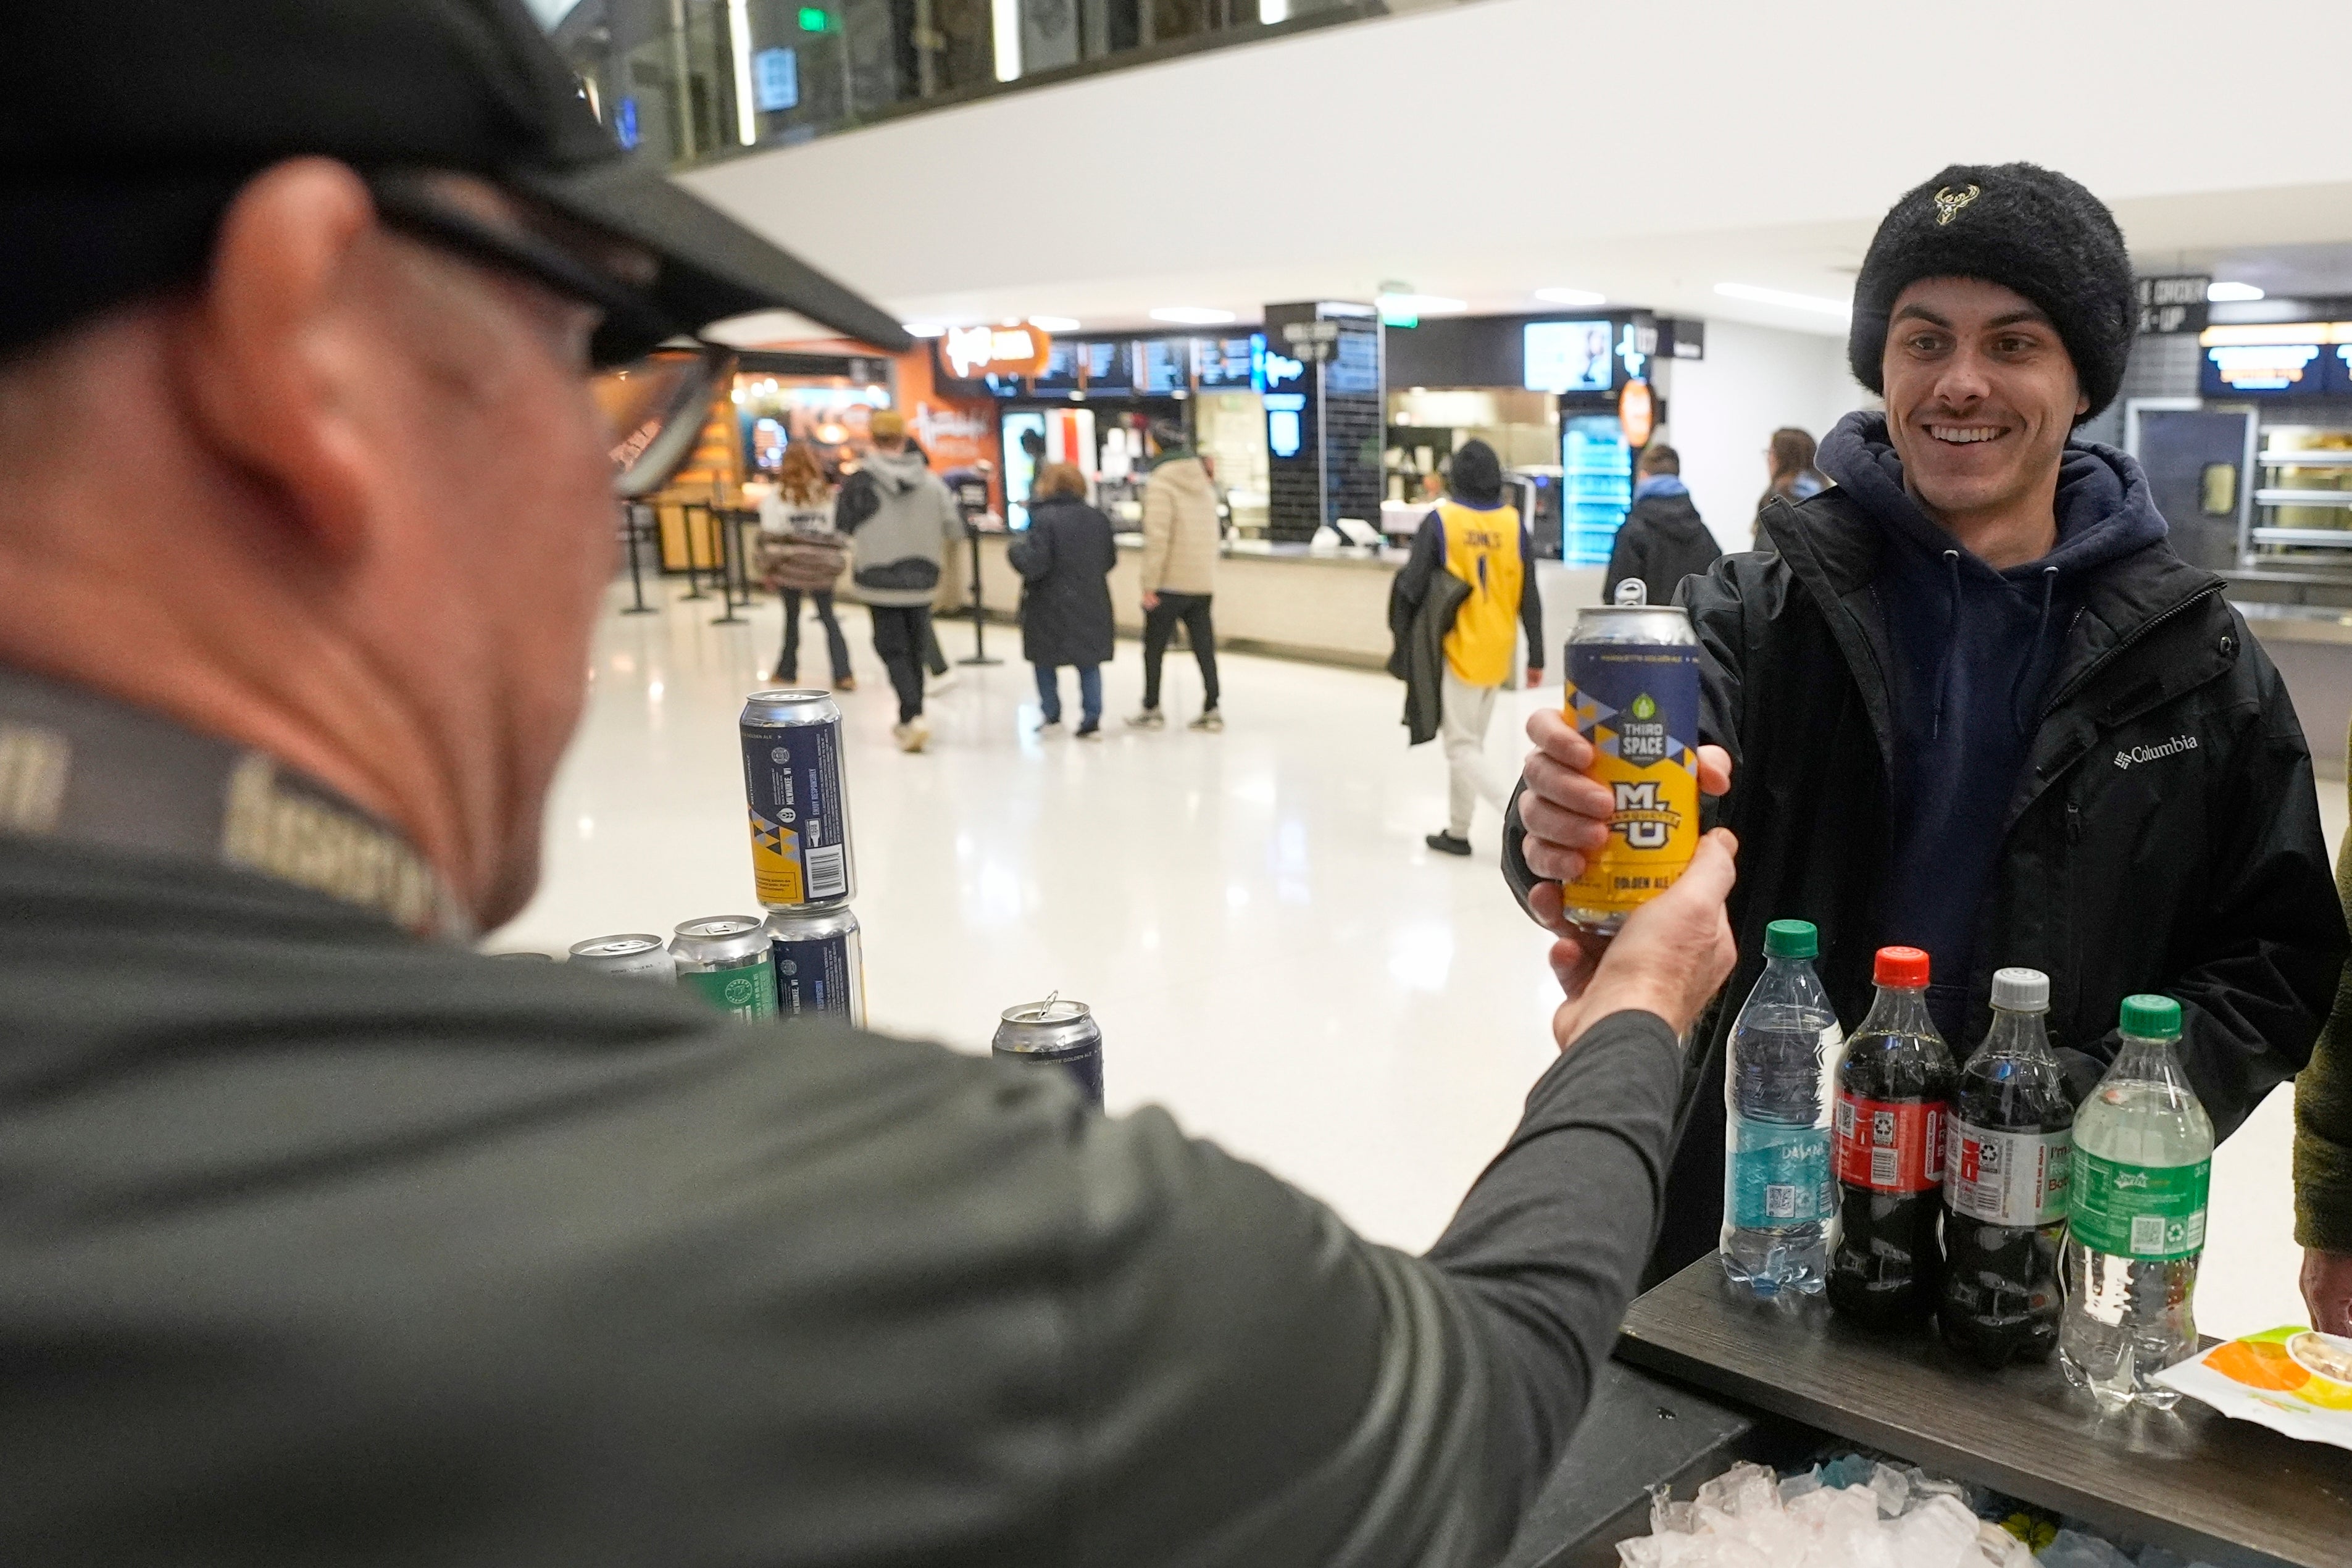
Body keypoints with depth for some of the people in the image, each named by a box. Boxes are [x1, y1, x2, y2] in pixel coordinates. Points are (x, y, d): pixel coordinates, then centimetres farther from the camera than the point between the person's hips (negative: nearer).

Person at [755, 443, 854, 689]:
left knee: (792, 617, 11)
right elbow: (838, 532, 3)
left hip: (789, 567, -2)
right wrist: (838, 562, 11)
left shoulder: (776, 496, -4)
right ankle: (843, 674, -2)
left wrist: (769, 567, 2)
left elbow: (771, 537, -5)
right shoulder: (828, 495, 3)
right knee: (828, 618, 6)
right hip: (822, 568, 2)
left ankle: (787, 670, 21)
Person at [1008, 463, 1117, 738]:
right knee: (1090, 662, 8)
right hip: (1091, 603, 5)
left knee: (1045, 661, 12)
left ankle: (1052, 717, 16)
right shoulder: (1098, 518, 4)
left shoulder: (1044, 519, -16)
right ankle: (1092, 721, 4)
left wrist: (1015, 548, -2)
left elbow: (1033, 565, -21)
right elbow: (1110, 559, 11)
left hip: (1051, 605, -4)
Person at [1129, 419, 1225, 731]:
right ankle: (1212, 709, 8)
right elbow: (1212, 531, 14)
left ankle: (1152, 709, 15)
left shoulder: (1160, 482, -14)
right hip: (1204, 581, 6)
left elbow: (1157, 537, -19)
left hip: (1170, 582, -6)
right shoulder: (1204, 480, 9)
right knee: (1204, 646, 9)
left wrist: (1150, 585, -16)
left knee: (1154, 646, 8)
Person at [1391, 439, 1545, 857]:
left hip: (1458, 650, -5)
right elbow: (1530, 598, 2)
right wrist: (1536, 657, 8)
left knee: (1462, 747, 2)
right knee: (1473, 741, 17)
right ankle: (1457, 831, 23)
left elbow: (1413, 587, -11)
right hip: (1497, 653, 5)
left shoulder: (1440, 522, -11)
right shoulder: (1515, 524, 0)